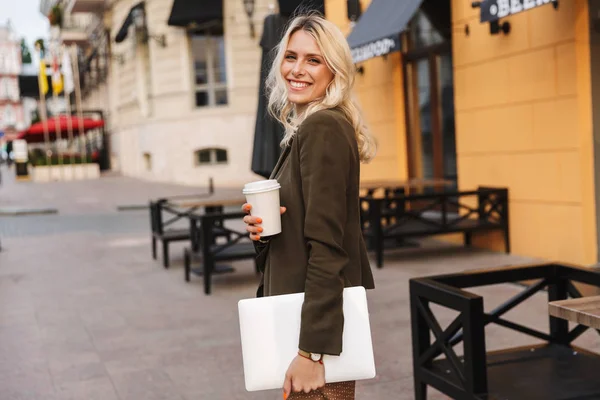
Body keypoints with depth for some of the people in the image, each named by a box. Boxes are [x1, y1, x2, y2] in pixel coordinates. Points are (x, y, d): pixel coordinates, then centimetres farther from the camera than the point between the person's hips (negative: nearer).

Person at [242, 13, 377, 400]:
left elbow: (326, 246, -23)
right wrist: (263, 228, -3)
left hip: (321, 319, -9)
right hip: (312, 310, 9)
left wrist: (311, 350, -23)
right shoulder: (308, 127, 12)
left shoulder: (322, 128, -17)